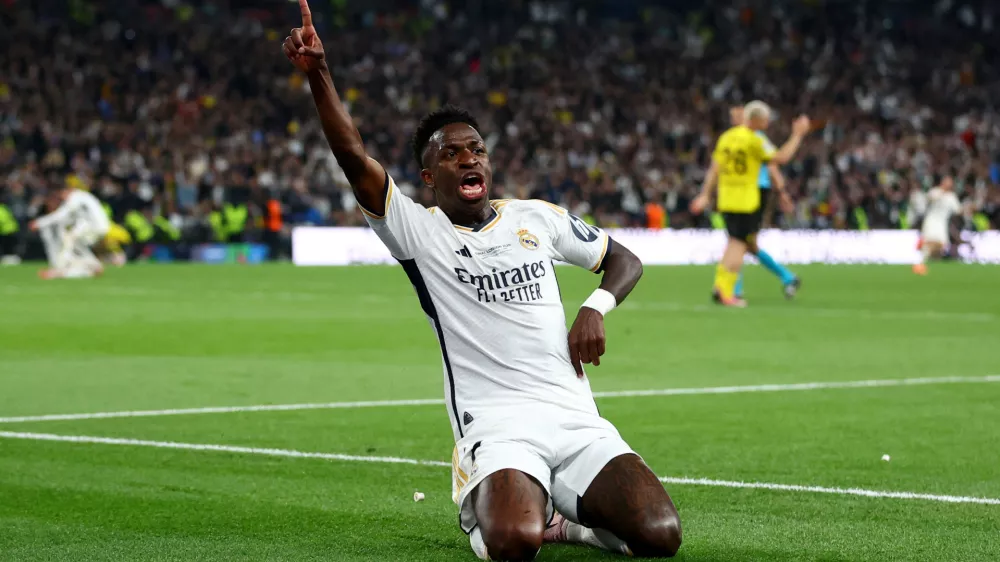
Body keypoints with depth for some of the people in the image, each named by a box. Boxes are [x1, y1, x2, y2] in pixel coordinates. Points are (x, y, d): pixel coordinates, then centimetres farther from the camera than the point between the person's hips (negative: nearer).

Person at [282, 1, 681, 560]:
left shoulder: (537, 217, 15)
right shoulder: (418, 230, 4)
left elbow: (624, 259, 25)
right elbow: (355, 158, -11)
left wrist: (596, 308, 3)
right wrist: (318, 72, -23)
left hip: (578, 424, 3)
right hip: (496, 429, -3)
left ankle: (558, 517, 15)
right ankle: (485, 512, 7)